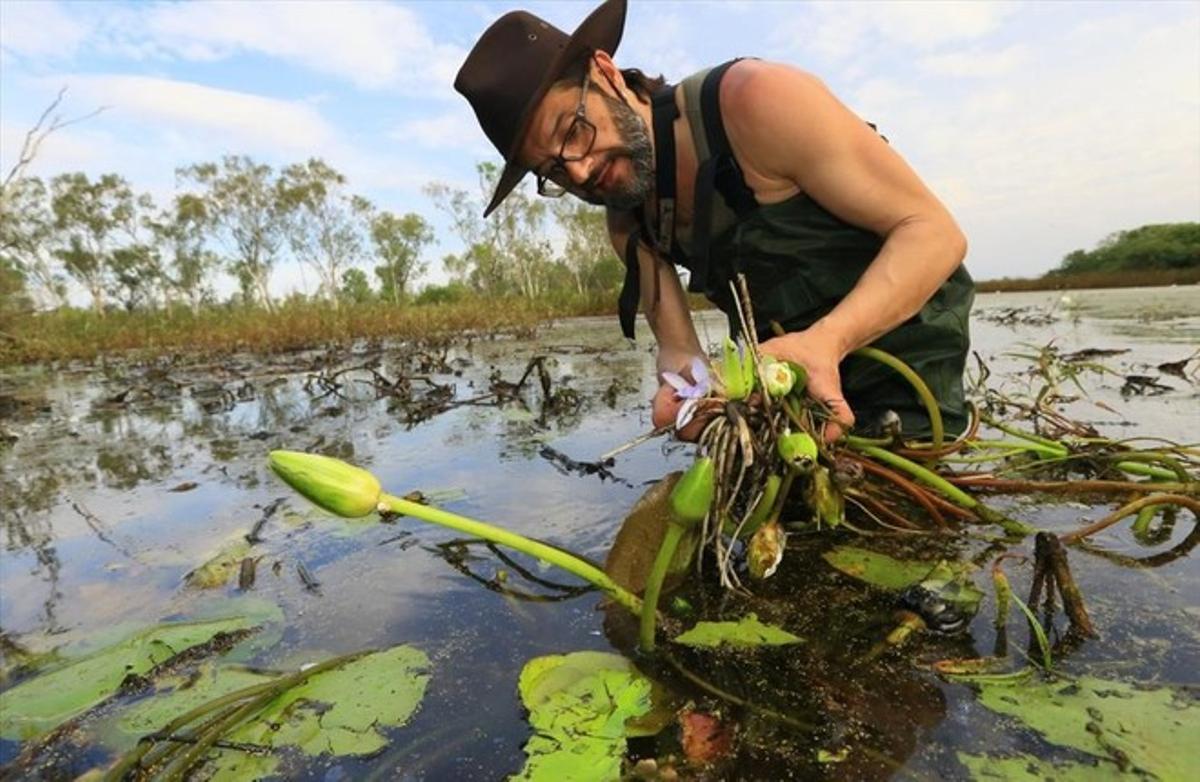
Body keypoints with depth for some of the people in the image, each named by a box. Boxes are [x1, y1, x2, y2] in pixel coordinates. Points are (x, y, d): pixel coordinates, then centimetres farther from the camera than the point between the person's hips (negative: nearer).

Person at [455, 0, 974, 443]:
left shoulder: (753, 99, -24)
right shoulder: (628, 222, -2)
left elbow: (933, 231, -23)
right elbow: (677, 347, -5)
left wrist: (827, 340, -39)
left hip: (906, 350, -5)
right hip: (787, 365, 6)